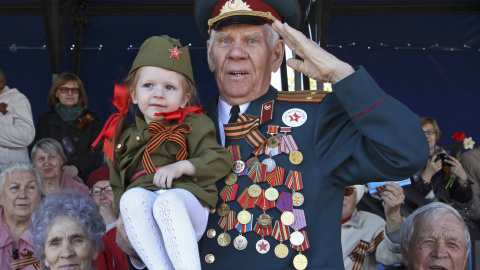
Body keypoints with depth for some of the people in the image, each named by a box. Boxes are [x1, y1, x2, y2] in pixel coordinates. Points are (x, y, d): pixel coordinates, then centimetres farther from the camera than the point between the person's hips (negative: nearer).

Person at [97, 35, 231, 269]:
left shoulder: (191, 127, 14)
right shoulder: (126, 138, 24)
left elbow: (221, 160, 2)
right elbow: (117, 186, 26)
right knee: (132, 197, -33)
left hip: (184, 200, -2)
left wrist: (183, 166, -13)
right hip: (144, 224, 3)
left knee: (167, 202, -38)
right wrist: (123, 213, 4)